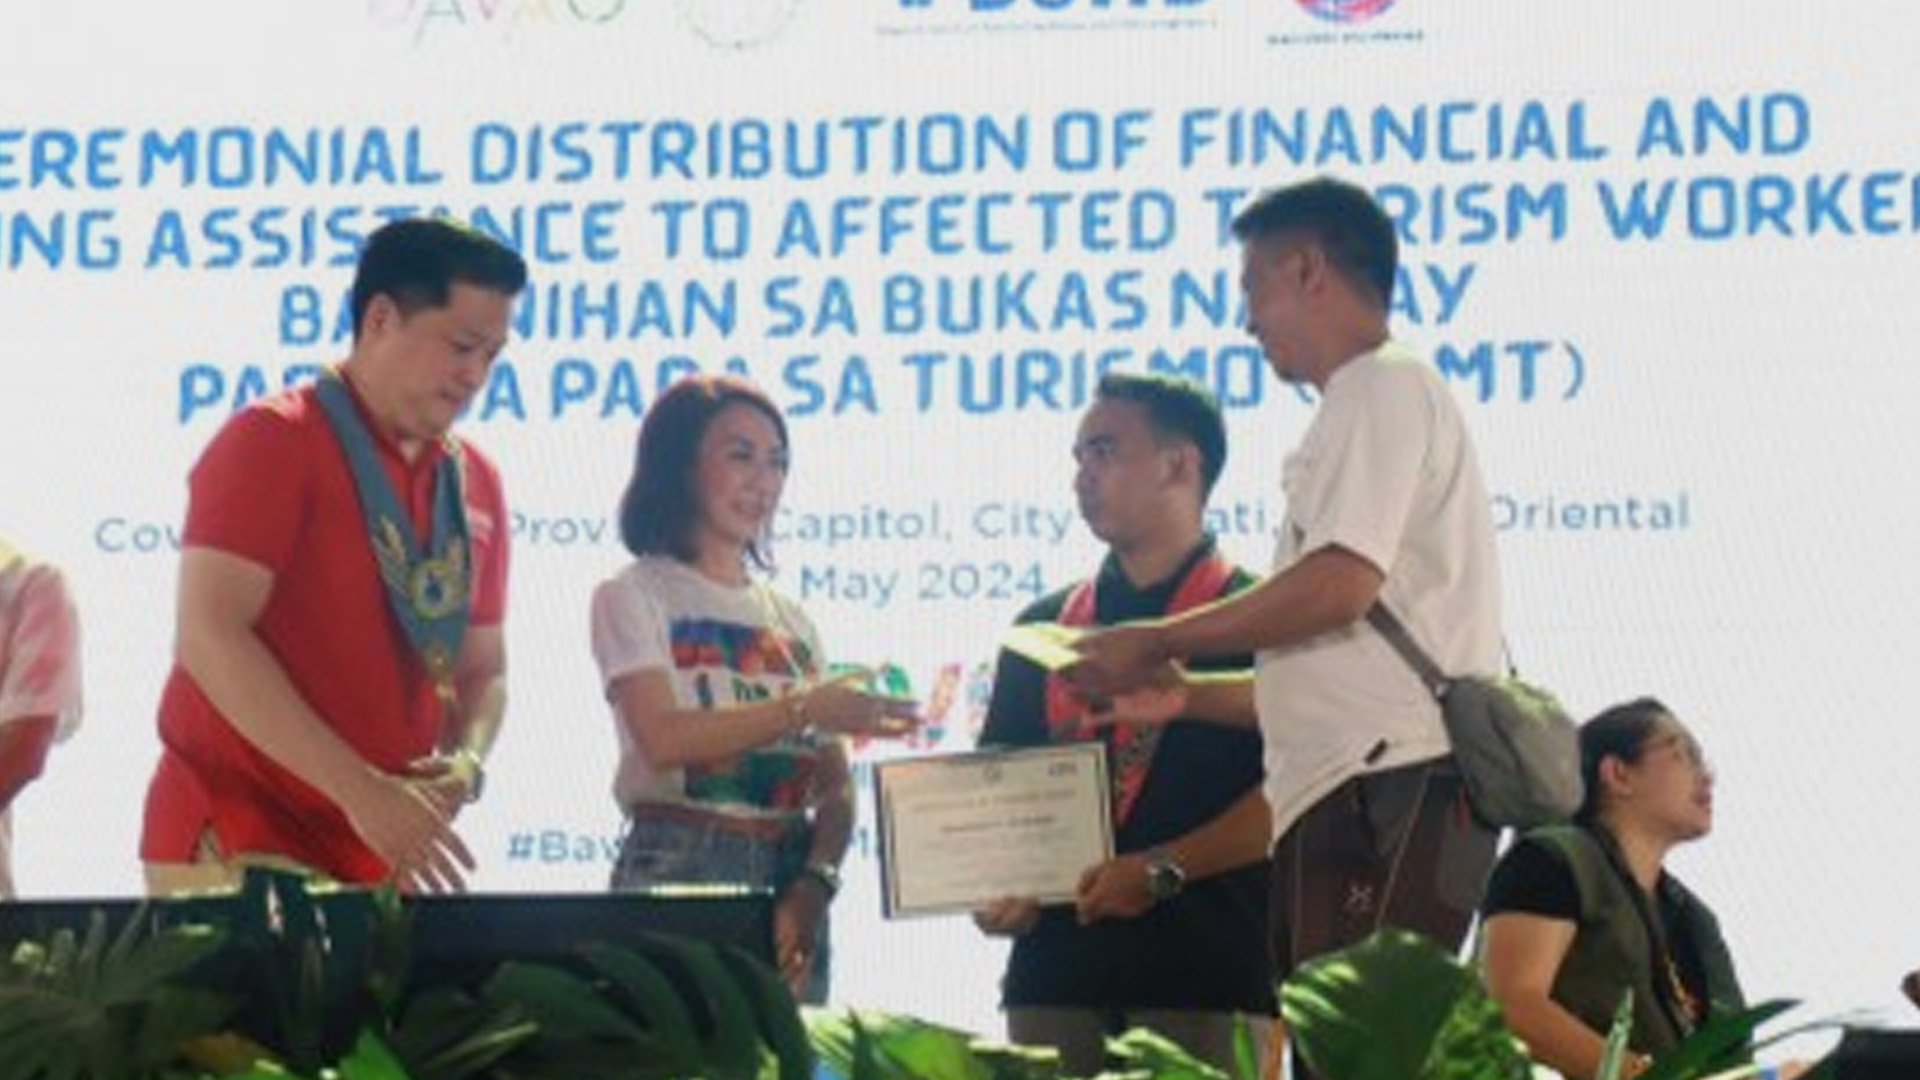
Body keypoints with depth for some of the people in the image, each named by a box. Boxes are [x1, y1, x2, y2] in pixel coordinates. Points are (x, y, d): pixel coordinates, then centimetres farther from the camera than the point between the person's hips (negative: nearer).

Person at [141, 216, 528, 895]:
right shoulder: (273, 441, -8)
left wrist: (465, 762, -5)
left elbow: (482, 669, 19)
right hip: (236, 852, -6)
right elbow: (209, 637, -17)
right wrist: (360, 788, -21)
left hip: (384, 857, 6)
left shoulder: (476, 484, 11)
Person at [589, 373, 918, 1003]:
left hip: (790, 883, 5)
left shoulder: (792, 621, 17)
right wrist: (805, 709, -22)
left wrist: (816, 883, -10)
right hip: (679, 874, -5)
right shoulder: (635, 596, 3)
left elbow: (835, 787, 9)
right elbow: (663, 738, -14)